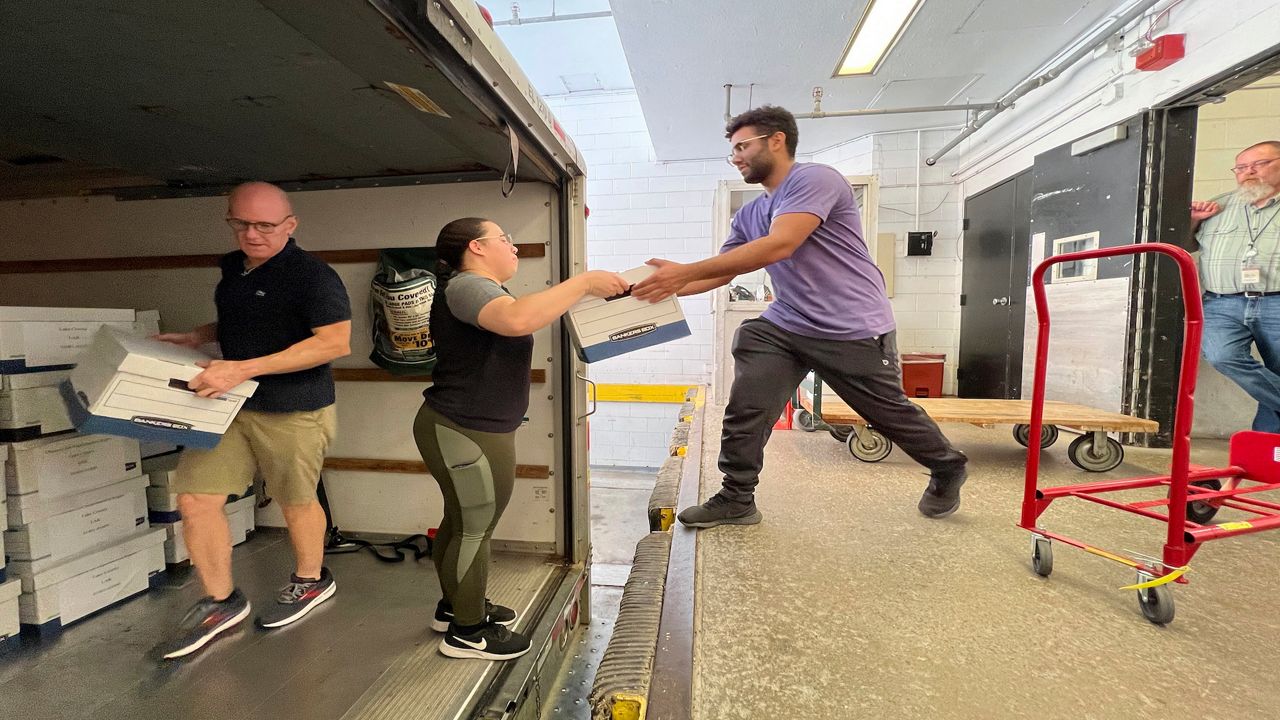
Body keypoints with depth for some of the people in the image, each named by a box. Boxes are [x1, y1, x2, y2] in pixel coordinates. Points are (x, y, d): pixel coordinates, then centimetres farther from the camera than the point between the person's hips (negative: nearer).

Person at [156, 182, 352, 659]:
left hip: (293, 411, -7)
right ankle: (220, 602, 25)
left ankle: (311, 581, 36)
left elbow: (335, 341, -25)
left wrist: (244, 369, -27)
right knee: (195, 500, 5)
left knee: (296, 502, 10)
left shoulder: (311, 275, -16)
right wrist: (199, 337, 7)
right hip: (230, 404, 8)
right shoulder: (233, 267, 11)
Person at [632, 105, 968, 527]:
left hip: (855, 329, -6)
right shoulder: (748, 216, 11)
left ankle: (948, 468, 42)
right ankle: (737, 499, 5)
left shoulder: (814, 179, -15)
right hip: (786, 326, 7)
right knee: (744, 408, -10)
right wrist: (665, 287, -4)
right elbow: (719, 274, 12)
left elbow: (778, 246, -29)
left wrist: (686, 271, -31)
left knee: (890, 412, 12)